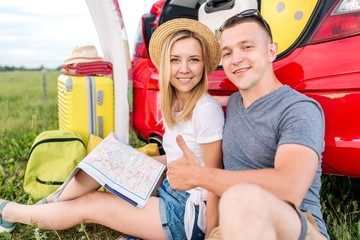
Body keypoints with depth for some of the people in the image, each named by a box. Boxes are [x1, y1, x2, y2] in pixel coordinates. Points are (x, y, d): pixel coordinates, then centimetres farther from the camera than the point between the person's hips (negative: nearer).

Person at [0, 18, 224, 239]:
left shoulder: (206, 109, -22)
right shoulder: (172, 105, 3)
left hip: (189, 212, -7)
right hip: (168, 191, 7)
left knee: (88, 205, -1)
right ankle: (46, 204, 18)